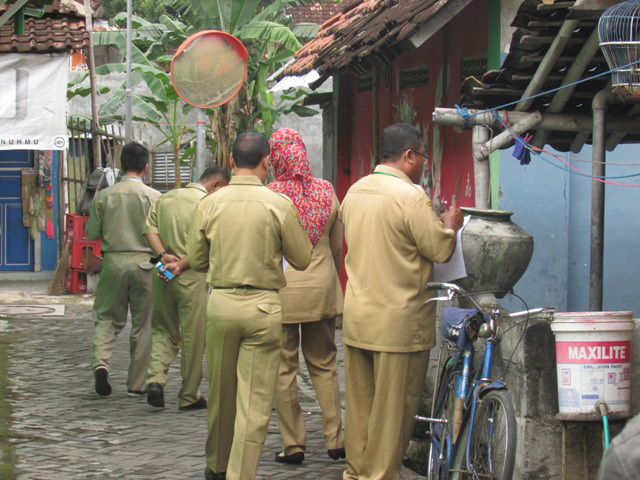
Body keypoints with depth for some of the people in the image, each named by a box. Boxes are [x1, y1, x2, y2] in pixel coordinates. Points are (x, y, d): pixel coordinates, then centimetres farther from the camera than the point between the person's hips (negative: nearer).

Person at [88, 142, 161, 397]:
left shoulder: (104, 196, -2)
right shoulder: (153, 197, -7)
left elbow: (92, 233, 3)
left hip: (113, 261, 1)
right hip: (143, 262, -1)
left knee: (107, 317, 13)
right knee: (142, 324, 8)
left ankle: (100, 361, -14)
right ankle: (137, 384, 12)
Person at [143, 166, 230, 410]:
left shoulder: (165, 198, 11)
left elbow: (149, 228, 3)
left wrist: (163, 255, -7)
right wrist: (181, 265, -13)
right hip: (193, 277, -5)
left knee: (164, 330, 16)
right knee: (194, 337, 5)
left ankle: (156, 378, -6)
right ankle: (189, 396, 12)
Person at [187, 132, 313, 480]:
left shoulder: (209, 204, -2)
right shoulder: (279, 205, -9)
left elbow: (196, 261, 7)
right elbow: (302, 259, 0)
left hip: (221, 302, 3)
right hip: (263, 306, -3)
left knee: (221, 392, 18)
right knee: (255, 401, 0)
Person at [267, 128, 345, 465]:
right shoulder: (326, 192, 0)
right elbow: (338, 246, 10)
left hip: (281, 290, -4)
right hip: (322, 289, 4)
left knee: (284, 368, 4)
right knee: (324, 366, 14)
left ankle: (294, 444, 6)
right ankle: (335, 440, 14)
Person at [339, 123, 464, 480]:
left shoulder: (354, 192, 8)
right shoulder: (410, 197, -17)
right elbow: (442, 250, -13)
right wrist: (450, 224, 7)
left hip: (357, 317, 8)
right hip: (399, 323, -7)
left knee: (360, 402, 15)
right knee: (393, 408, 2)